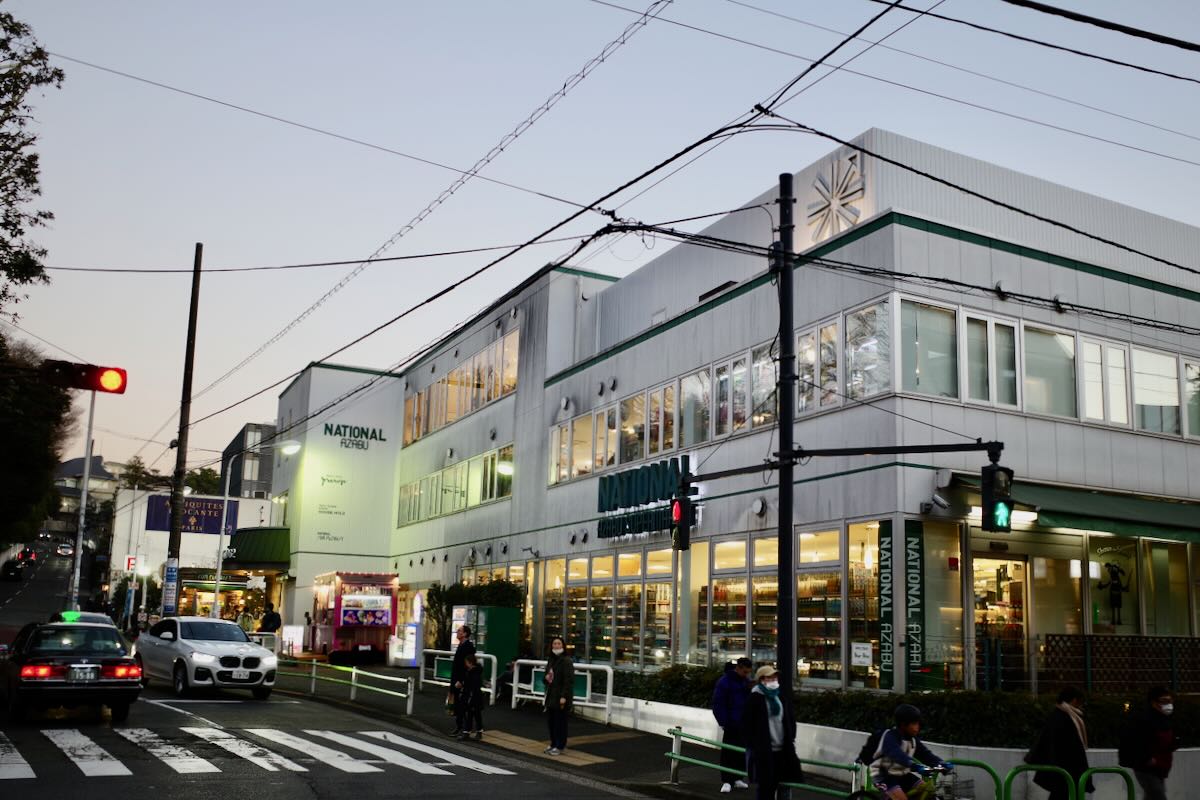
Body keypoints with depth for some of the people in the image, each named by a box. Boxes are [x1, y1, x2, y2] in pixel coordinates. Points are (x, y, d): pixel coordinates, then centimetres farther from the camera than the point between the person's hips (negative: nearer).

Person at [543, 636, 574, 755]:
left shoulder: (566, 661, -12)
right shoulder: (551, 660, 11)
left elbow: (569, 680, -16)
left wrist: (564, 696, -20)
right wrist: (546, 677, 0)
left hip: (561, 697, -7)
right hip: (551, 695, 7)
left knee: (560, 721, 0)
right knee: (550, 720, 11)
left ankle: (560, 746, 10)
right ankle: (553, 743, 24)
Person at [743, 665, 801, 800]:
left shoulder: (783, 697, 8)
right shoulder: (755, 698, -7)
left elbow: (791, 719, 15)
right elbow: (746, 724, -8)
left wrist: (790, 740, 8)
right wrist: (752, 743, -11)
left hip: (783, 750, 5)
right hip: (763, 751, -5)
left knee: (785, 784, 7)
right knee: (765, 785, 2)